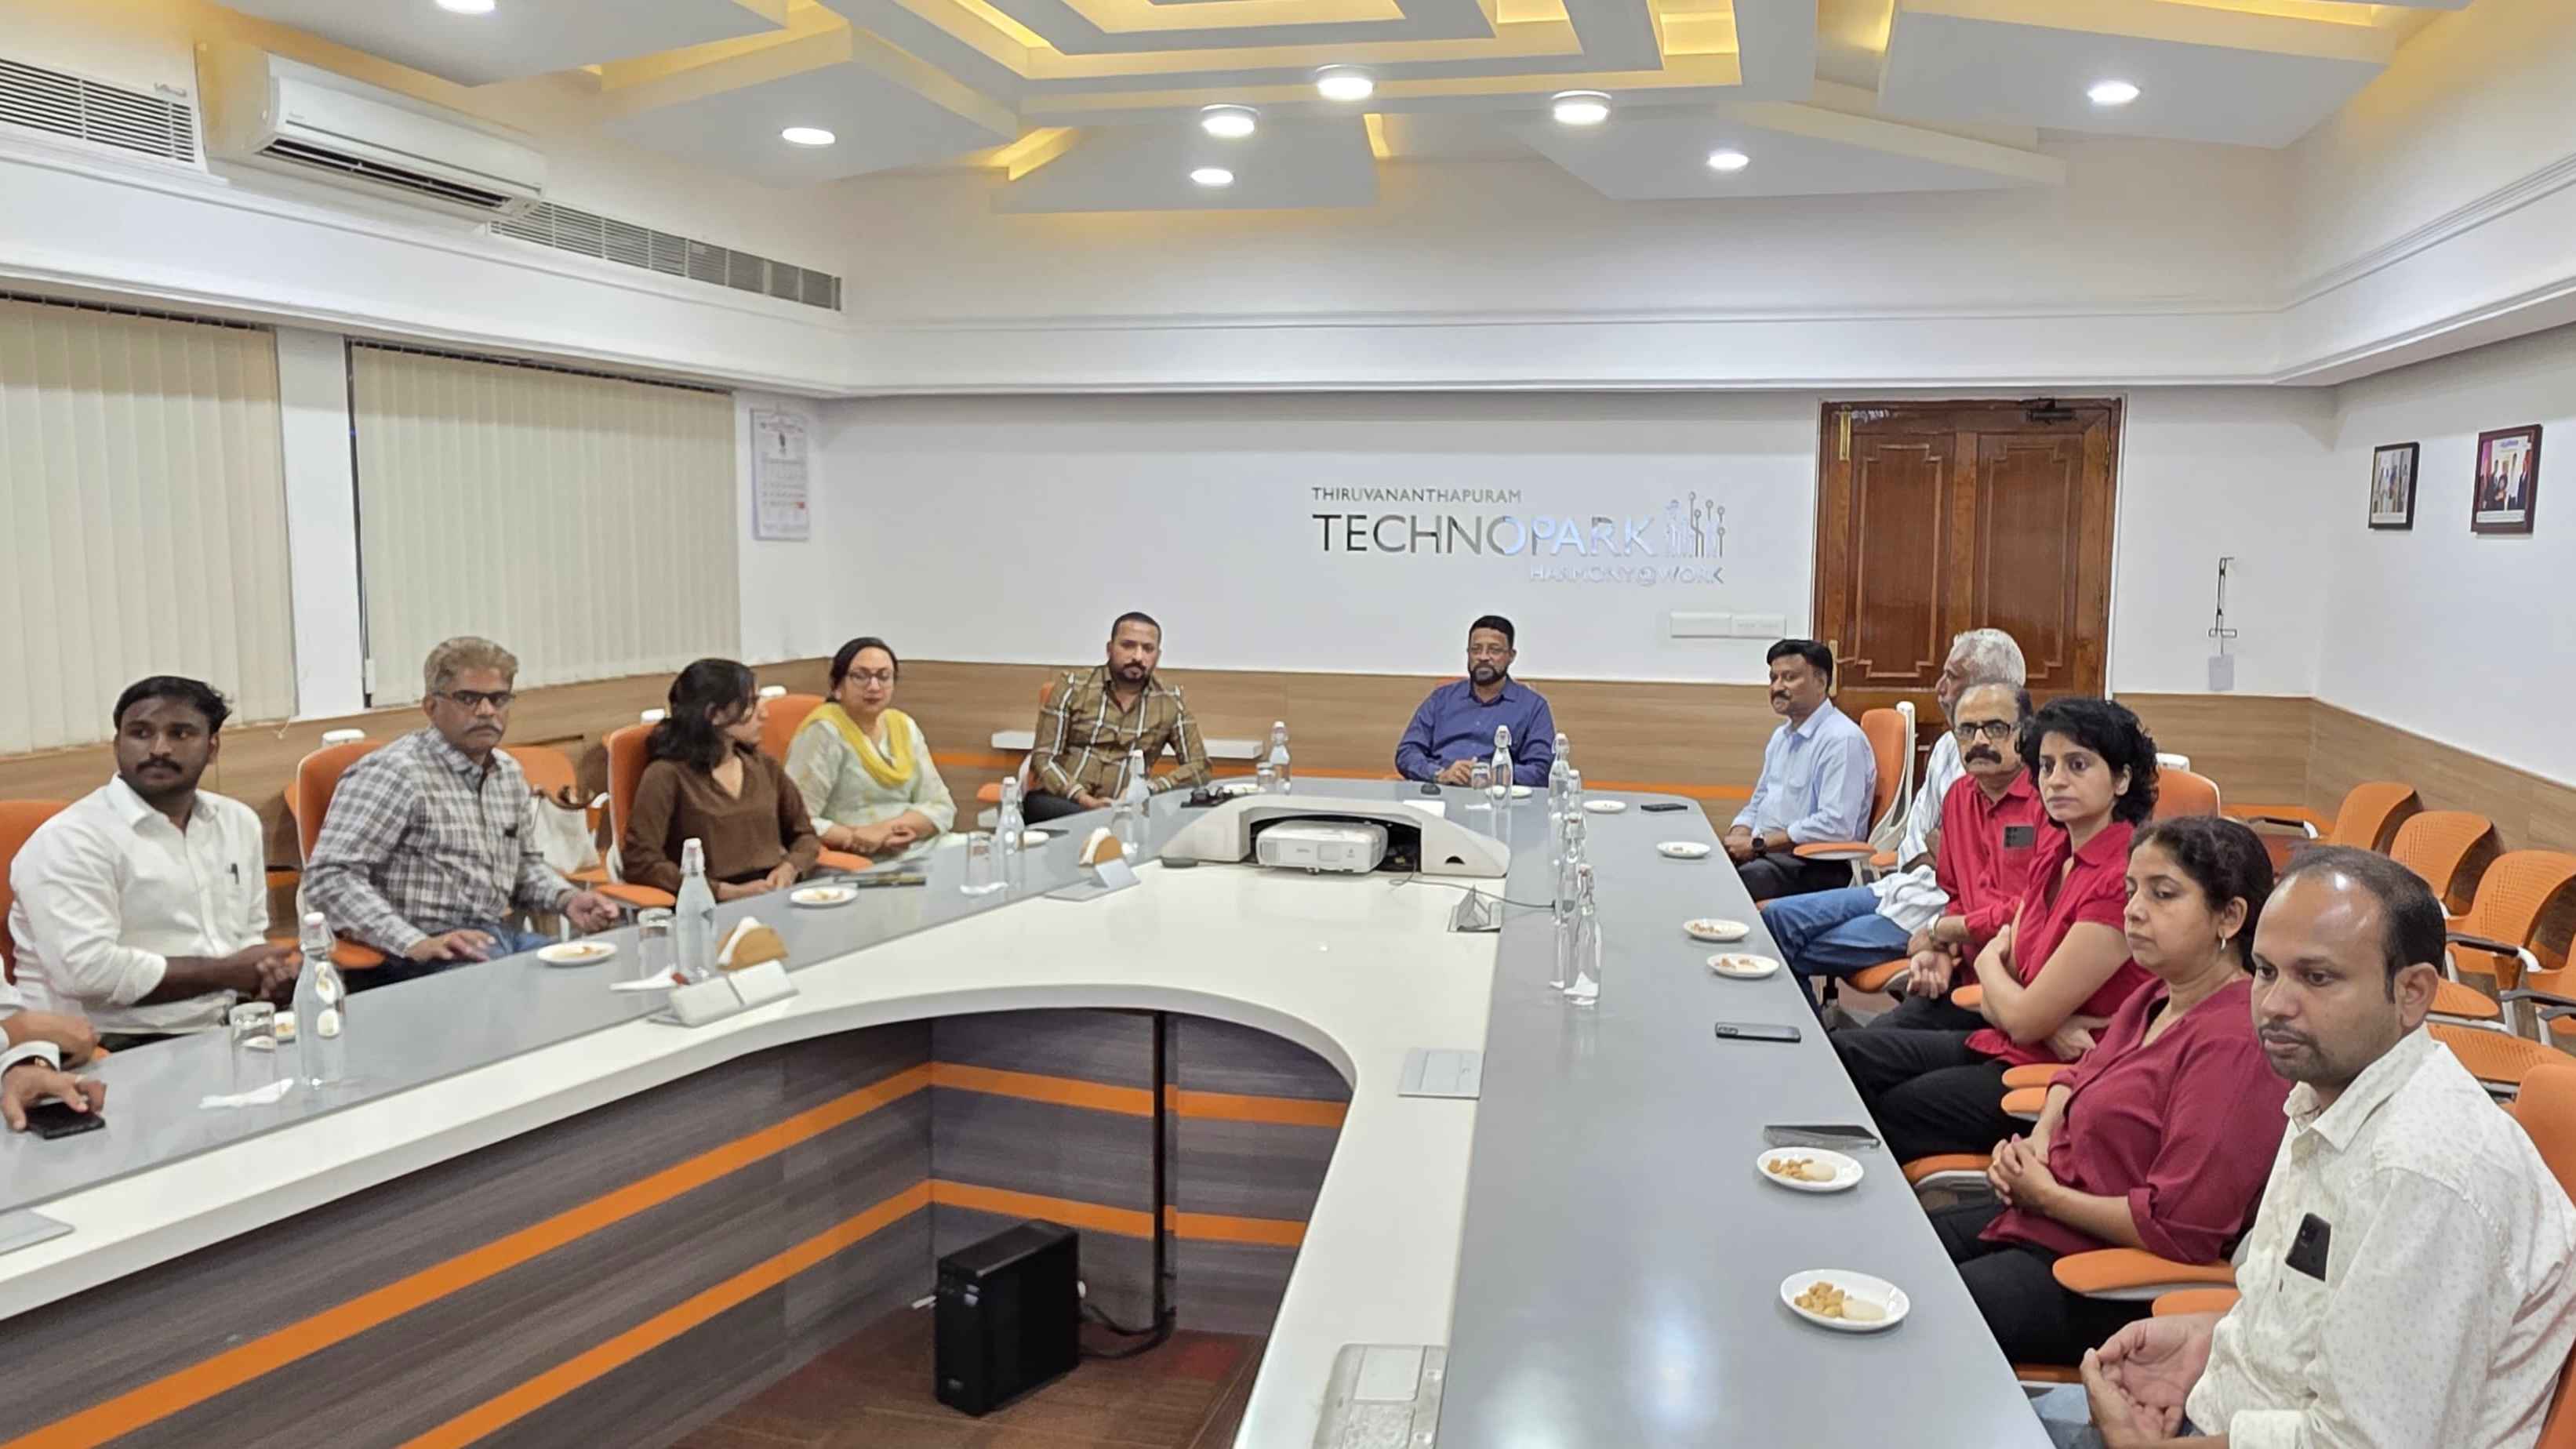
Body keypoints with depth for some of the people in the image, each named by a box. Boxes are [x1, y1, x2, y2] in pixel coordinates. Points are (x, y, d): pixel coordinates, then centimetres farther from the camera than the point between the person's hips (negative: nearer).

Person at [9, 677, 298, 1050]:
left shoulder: (239, 822, 12)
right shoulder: (69, 840, -9)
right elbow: (88, 971, -20)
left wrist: (269, 972, -3)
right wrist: (226, 972, -12)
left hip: (231, 1030, 7)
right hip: (119, 1053, -7)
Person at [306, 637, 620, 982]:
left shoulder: (510, 772, 13)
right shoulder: (394, 773, -11)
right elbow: (329, 878, -17)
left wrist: (566, 900, 5)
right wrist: (415, 944, -27)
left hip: (497, 937, 8)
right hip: (425, 955, -8)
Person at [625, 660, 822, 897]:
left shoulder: (766, 767, 14)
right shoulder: (668, 775, -3)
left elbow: (805, 834, 21)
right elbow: (640, 861, -9)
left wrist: (789, 868, -1)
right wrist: (728, 892, -15)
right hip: (715, 908, -5)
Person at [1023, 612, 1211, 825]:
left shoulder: (1170, 701, 7)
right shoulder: (1073, 685, 2)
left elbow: (1199, 766, 8)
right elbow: (1043, 757, -1)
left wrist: (1148, 791, -11)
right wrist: (1084, 799, -17)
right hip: (1059, 802, -2)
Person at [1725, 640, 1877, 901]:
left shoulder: (1842, 739, -11)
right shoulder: (1781, 736, 18)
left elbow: (1835, 826, -21)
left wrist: (1758, 844, -17)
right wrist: (1737, 837, 3)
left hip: (1816, 868, -8)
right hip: (1765, 854, 9)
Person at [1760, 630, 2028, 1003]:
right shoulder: (1949, 746, 12)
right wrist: (1929, 864, -1)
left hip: (1939, 911, -9)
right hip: (1903, 888, 9)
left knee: (1800, 953, -13)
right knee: (1775, 917, 1)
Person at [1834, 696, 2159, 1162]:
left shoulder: (2123, 878, -22)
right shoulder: (2053, 849, 6)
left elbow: (2023, 1018, -19)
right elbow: (1993, 1003, 6)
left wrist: (1988, 961, 1)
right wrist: (2048, 1026, -16)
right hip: (2007, 1046, 8)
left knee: (1886, 1113, -13)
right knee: (1839, 1057, -4)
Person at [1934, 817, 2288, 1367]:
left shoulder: (2237, 1042, -22)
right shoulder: (2157, 999, 8)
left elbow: (2179, 1225, -26)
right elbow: (2081, 1076, 27)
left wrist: (2047, 1196, -13)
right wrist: (2039, 1141, 6)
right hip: (2037, 1218, 9)